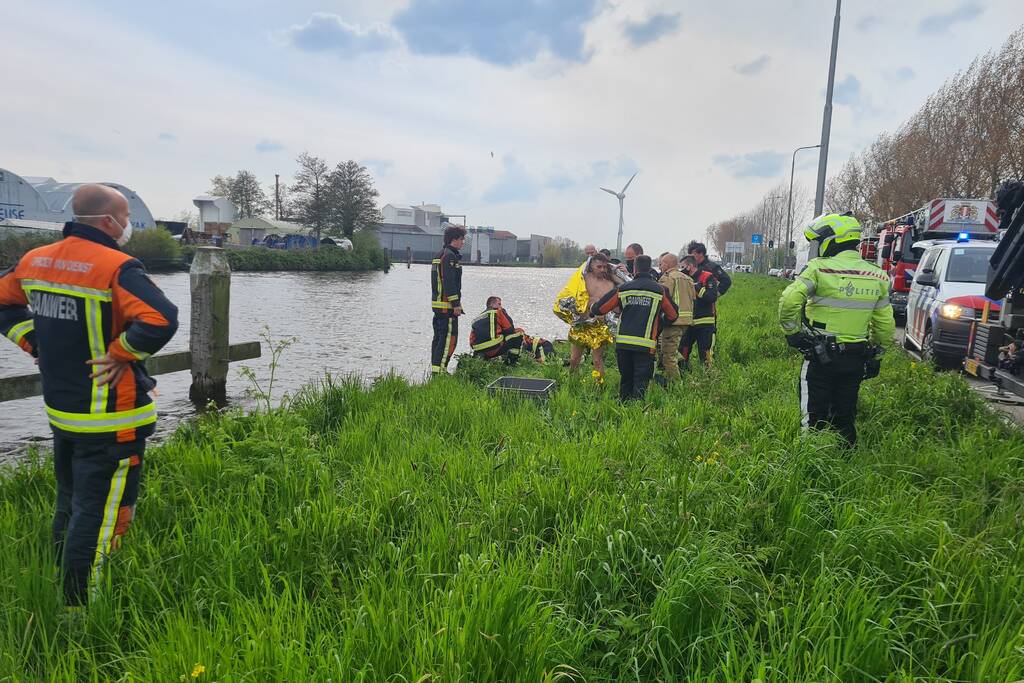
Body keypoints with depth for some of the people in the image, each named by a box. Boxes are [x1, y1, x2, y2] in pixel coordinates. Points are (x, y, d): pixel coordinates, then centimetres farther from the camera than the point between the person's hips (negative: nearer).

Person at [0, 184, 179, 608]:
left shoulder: (36, 260, 5)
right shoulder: (116, 267, -19)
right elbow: (161, 319, -32)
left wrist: (35, 343, 11)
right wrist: (121, 353, -17)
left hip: (60, 410, 9)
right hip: (110, 419, -8)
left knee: (69, 505, 24)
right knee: (97, 513, 2)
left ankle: (64, 591, 39)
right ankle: (78, 609, 11)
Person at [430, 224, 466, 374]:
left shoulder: (439, 255, 19)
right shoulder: (450, 256, -13)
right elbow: (450, 282, -20)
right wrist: (456, 304, -19)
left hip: (437, 302, 11)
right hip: (447, 305, -11)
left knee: (439, 336, 14)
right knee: (449, 338, -9)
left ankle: (435, 367, 20)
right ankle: (439, 369, -10)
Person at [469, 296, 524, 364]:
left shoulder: (476, 318, 25)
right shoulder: (498, 312, 8)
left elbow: (472, 341, 22)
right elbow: (510, 329, 5)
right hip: (495, 349, -6)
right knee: (519, 331, 9)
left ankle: (479, 357, 10)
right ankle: (512, 360, 5)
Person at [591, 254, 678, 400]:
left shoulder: (623, 289, 4)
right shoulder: (660, 291, 3)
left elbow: (600, 308, 10)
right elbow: (673, 315, 15)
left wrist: (592, 310, 33)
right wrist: (659, 324, 35)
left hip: (623, 342, 2)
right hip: (646, 344, -2)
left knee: (626, 378, 16)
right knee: (641, 381, 1)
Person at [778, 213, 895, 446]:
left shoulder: (820, 268, -12)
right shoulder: (877, 276, 7)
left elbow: (789, 300, -24)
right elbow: (885, 324, 10)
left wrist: (792, 331, -10)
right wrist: (874, 350, 21)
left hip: (820, 356, -5)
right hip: (855, 360, 5)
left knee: (814, 415, 3)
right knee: (845, 415, 16)